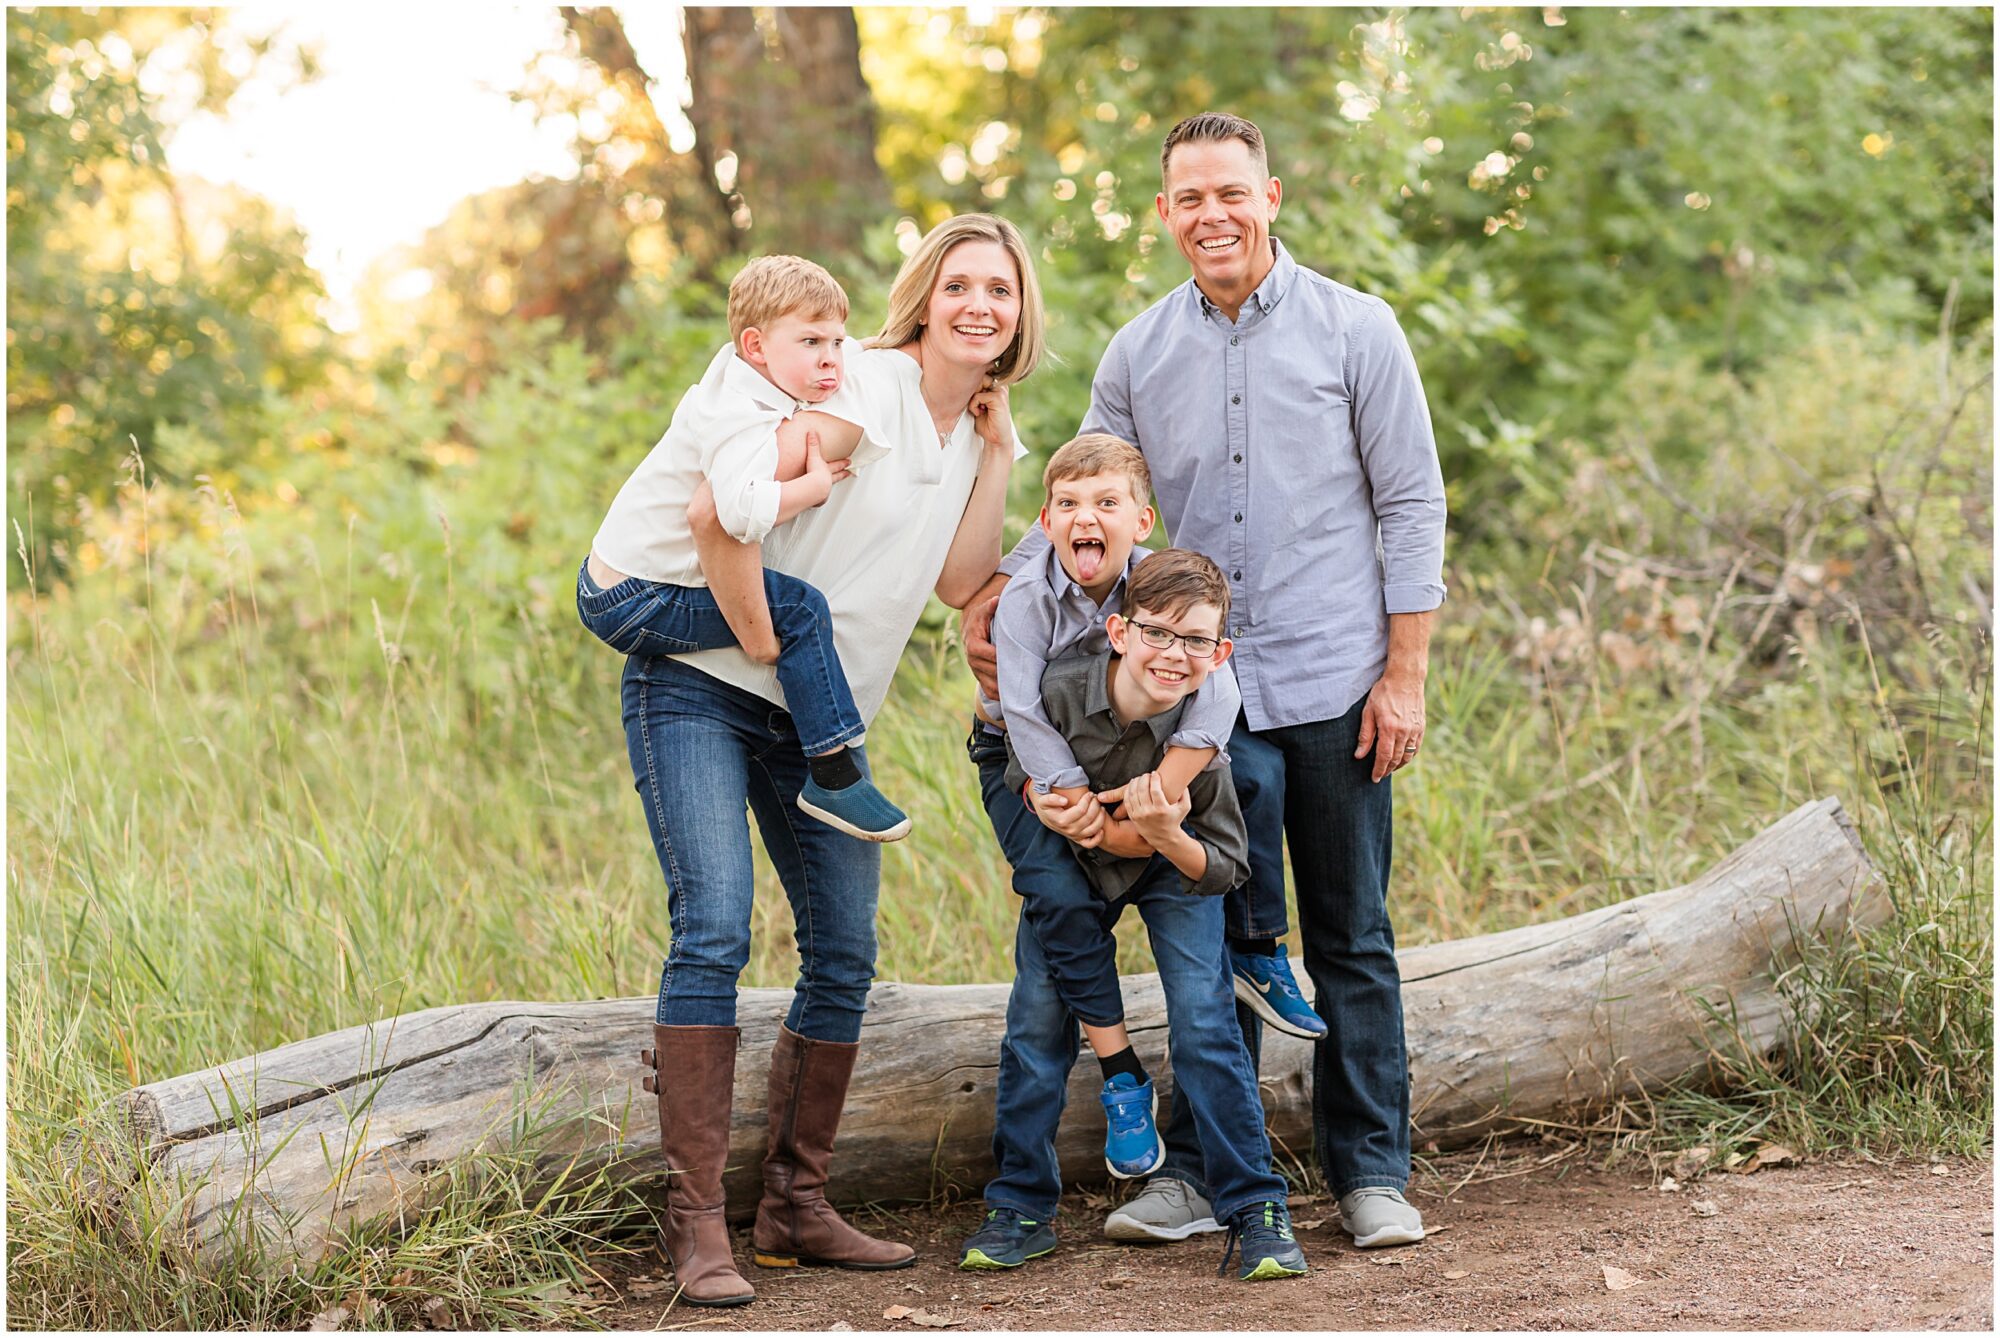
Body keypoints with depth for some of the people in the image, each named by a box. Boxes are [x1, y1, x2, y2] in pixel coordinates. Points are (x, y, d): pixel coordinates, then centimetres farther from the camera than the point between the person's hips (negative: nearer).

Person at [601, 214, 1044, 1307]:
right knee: (713, 931, -18)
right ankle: (696, 1220, -17)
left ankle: (794, 1209, 16)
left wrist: (998, 448, 1)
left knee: (843, 955, 5)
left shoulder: (978, 431, 13)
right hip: (703, 688, -8)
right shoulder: (870, 386, -13)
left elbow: (960, 580, 2)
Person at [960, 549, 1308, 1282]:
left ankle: (1256, 1211, -2)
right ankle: (1019, 1208, 9)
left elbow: (1224, 870, -22)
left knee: (1205, 1021, -13)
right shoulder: (1058, 692, -31)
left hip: (1179, 865, -1)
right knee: (1039, 1013, -5)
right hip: (1073, 863, 1)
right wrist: (1110, 819, -23)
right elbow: (1027, 784, -10)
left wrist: (1168, 836, -41)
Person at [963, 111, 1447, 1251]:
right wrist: (997, 588, -5)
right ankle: (1199, 1170, 13)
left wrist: (1406, 674, -6)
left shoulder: (1356, 330, -1)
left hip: (1334, 686, -2)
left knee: (1351, 938, 6)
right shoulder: (1138, 355, 7)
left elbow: (1412, 507, -1)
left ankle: (1372, 1170, 14)